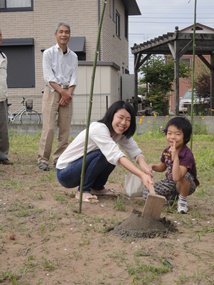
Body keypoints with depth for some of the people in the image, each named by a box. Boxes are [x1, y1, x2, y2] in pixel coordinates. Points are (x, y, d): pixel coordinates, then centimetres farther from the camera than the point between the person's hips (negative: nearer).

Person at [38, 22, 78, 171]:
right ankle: (43, 159, -5)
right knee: (49, 127, -11)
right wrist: (62, 91, -14)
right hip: (52, 92, -4)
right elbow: (48, 77, -8)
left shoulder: (73, 56, 10)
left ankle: (59, 158, 10)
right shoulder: (48, 53, -1)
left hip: (67, 93, 4)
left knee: (65, 128, 2)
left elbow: (74, 78, 4)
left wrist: (68, 93, -10)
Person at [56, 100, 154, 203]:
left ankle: (97, 187, 9)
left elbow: (135, 151, -16)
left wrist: (143, 163, -39)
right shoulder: (99, 128, -28)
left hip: (80, 166, 8)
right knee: (103, 154, -27)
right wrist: (142, 175, -49)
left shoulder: (121, 134, -4)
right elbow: (116, 155, -41)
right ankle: (83, 191, -12)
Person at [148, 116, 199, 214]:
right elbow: (162, 167, 13)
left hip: (186, 185, -6)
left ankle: (182, 199, -10)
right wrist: (153, 166, -10)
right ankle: (174, 196, 12)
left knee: (182, 175, -40)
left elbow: (176, 177, -42)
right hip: (170, 182, 6)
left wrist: (175, 157, -46)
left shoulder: (187, 154, -30)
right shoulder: (167, 151, -9)